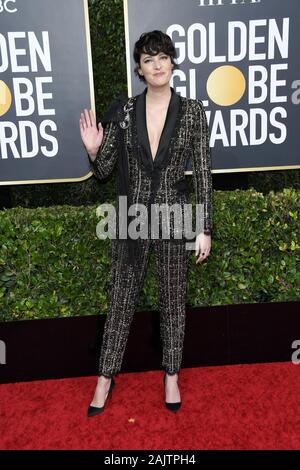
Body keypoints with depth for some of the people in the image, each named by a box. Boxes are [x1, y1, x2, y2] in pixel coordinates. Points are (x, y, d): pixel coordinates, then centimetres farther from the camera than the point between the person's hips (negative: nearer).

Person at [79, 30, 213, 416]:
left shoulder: (192, 111, -3)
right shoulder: (123, 110, 0)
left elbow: (202, 173, -3)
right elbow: (103, 171, 4)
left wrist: (205, 228, -5)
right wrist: (93, 150, -17)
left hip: (174, 218, -1)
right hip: (131, 219, 1)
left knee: (173, 300, 12)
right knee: (121, 300, 11)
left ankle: (171, 376, 32)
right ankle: (105, 378, 28)